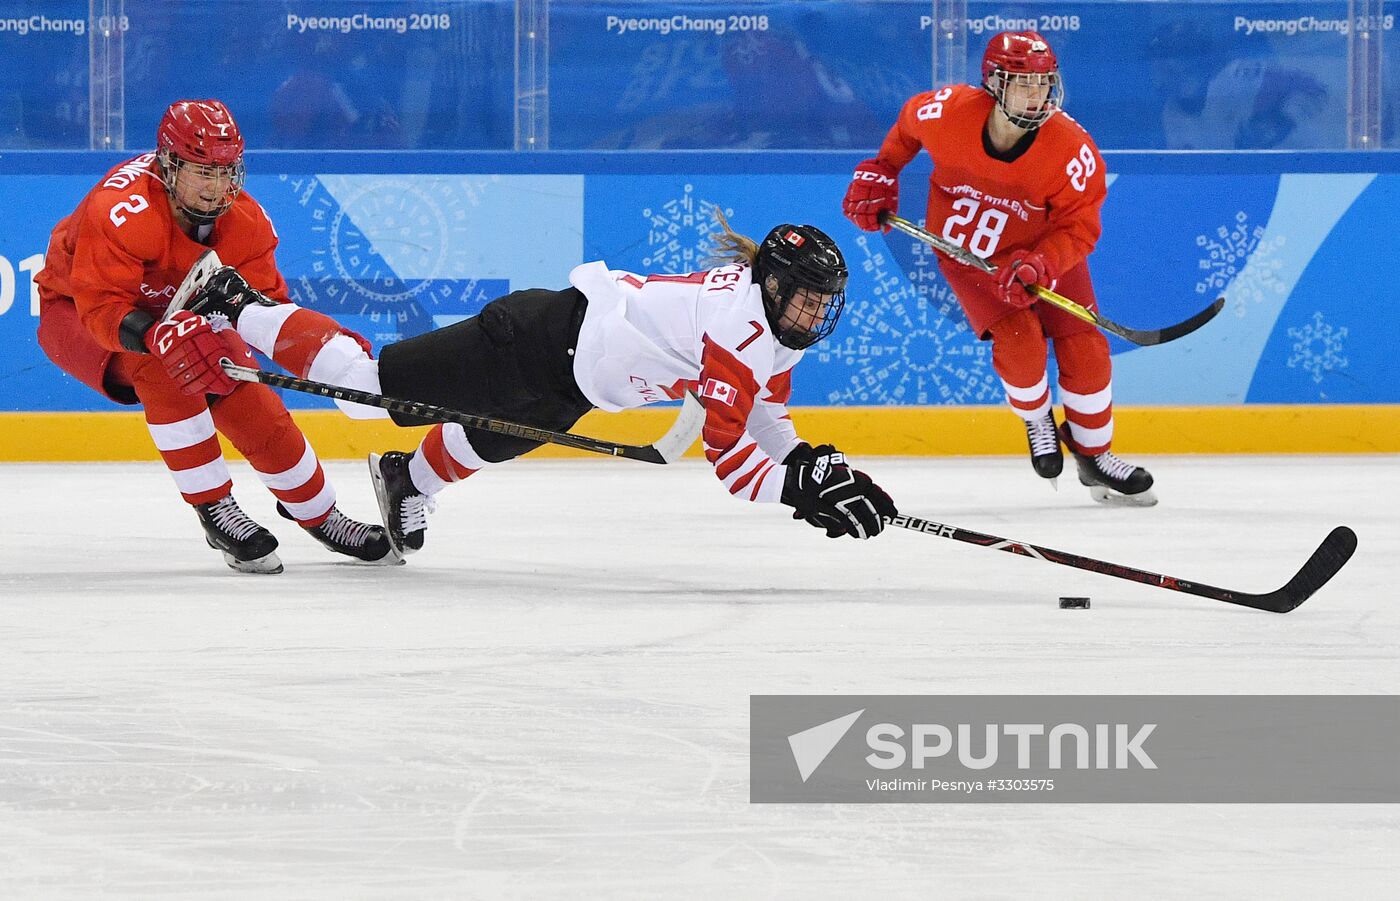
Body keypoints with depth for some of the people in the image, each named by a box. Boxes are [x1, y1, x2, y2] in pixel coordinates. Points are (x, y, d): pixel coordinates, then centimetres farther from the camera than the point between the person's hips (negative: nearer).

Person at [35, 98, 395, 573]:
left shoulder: (244, 219, -17)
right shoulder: (123, 208, -38)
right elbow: (100, 304, -42)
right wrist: (156, 335, -61)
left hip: (177, 311, 6)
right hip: (74, 313, -6)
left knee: (253, 404, -5)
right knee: (163, 367, -35)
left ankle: (318, 515, 21)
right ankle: (215, 509, -22)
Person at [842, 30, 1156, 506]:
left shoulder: (1072, 148, -28)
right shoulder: (947, 111, -26)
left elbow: (1078, 229, -22)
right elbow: (908, 125, -1)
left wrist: (1038, 266, -38)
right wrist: (880, 174, 4)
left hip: (1045, 250, 1)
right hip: (965, 250, -1)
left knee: (1084, 350, -4)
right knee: (1020, 342, -20)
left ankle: (1094, 456, 19)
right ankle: (1037, 420, 13)